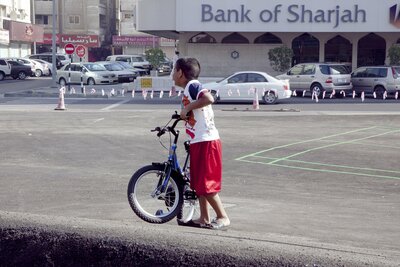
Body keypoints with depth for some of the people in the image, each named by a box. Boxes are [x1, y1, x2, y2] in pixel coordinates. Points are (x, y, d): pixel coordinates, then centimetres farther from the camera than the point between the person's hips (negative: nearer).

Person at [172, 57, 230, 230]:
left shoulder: (193, 85, -12)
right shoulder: (188, 90, 18)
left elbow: (209, 99, -30)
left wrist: (188, 107, -22)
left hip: (206, 142, -10)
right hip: (198, 142, 10)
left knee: (206, 184, -6)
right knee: (198, 183, 14)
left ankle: (223, 217, 3)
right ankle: (204, 219, 20)